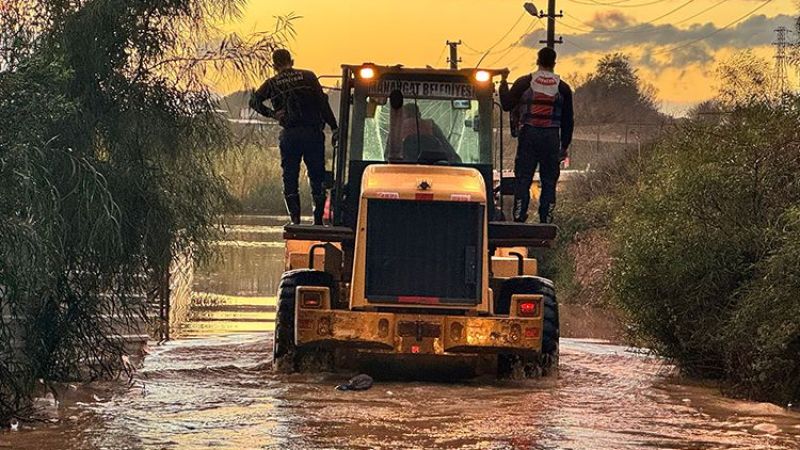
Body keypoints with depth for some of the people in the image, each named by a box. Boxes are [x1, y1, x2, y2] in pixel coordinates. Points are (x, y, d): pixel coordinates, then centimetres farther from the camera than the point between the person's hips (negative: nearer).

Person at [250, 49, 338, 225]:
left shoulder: (272, 83, 7)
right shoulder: (308, 77, 4)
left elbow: (254, 101, -6)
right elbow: (323, 102, -2)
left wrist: (272, 114, -2)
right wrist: (334, 127, -2)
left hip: (289, 135, 1)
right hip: (312, 133, -1)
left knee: (290, 178, 9)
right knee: (317, 177, 7)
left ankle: (295, 219, -1)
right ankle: (318, 219, 5)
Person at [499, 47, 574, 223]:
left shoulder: (523, 83, -1)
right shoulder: (562, 88, 6)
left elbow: (507, 105, 2)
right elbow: (568, 120, 8)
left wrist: (503, 82, 16)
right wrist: (565, 146, 15)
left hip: (528, 135, -1)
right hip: (552, 137, 1)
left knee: (522, 179, 2)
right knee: (549, 181, 6)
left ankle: (519, 219, -4)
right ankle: (546, 221, 4)